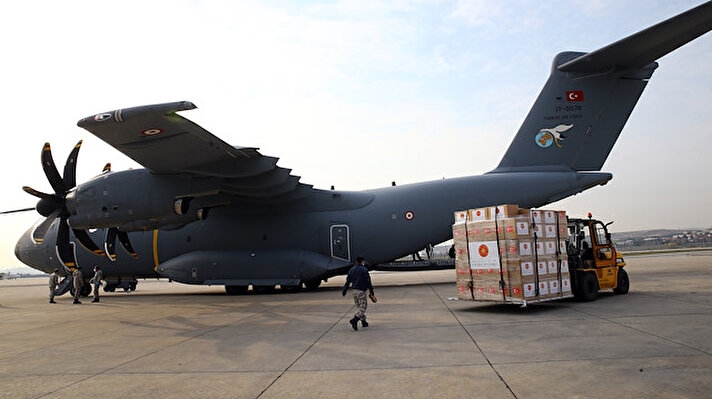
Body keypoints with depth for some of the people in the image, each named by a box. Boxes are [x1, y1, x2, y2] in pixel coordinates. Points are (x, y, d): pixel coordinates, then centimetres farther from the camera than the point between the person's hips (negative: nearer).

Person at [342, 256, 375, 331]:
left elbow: (348, 281, 10)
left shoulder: (352, 270, 9)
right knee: (363, 306, -4)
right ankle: (354, 320, -21)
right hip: (361, 291, -7)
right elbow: (368, 281, -9)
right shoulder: (364, 270, -10)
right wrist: (371, 290, 0)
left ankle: (363, 321, 21)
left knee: (359, 306, 16)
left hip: (354, 291, 7)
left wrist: (344, 290, 14)